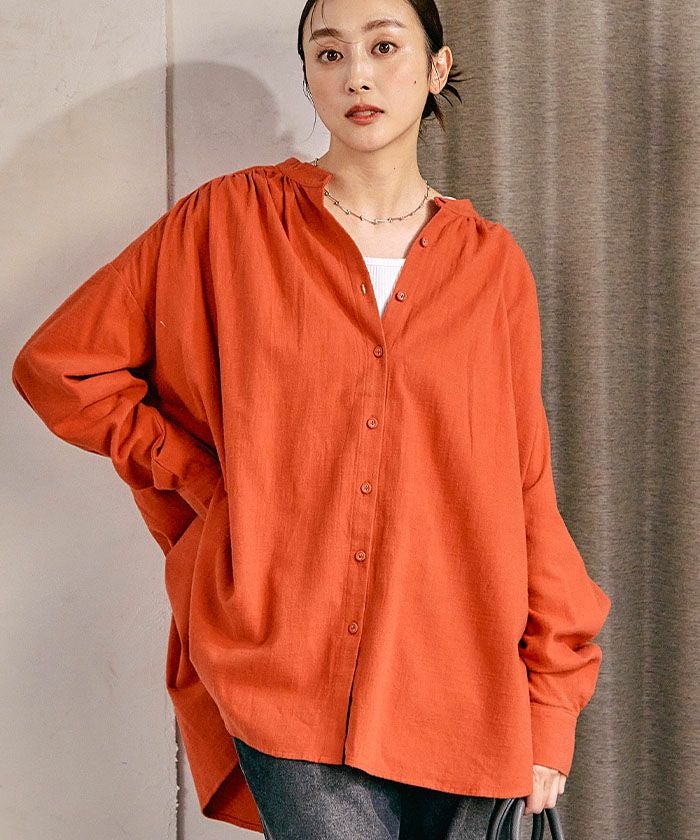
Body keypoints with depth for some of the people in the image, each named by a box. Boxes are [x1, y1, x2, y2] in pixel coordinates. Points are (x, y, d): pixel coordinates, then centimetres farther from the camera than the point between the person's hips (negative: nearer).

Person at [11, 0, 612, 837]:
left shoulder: (491, 262, 6)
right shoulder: (230, 219, 1)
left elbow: (525, 491, 5)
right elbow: (58, 364, 5)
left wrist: (550, 704, 2)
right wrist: (205, 478, 0)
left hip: (457, 691, 3)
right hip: (287, 670, -2)